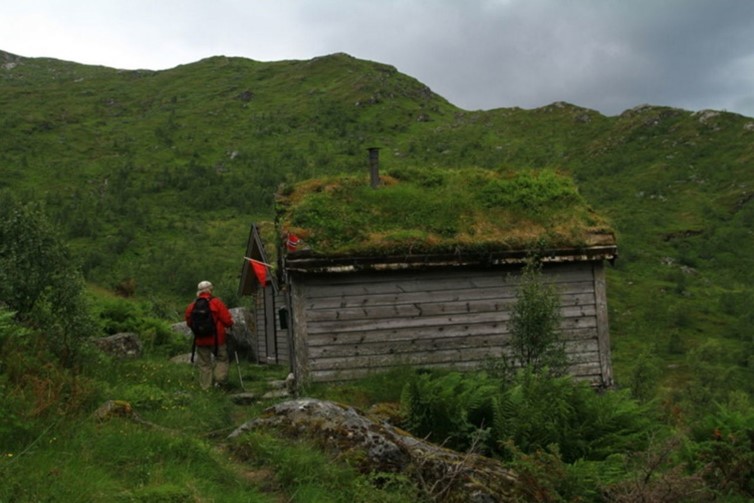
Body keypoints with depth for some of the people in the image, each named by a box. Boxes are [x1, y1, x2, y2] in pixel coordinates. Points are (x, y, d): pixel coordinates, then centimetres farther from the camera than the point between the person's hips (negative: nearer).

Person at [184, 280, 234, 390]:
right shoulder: (216, 302, -11)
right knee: (222, 359, 11)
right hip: (217, 338, -3)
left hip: (201, 340, 3)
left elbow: (189, 323, 10)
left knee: (204, 363, 11)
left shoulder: (192, 306, 2)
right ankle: (220, 379, -7)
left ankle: (206, 386, 10)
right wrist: (230, 324, 10)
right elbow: (227, 320, -12)